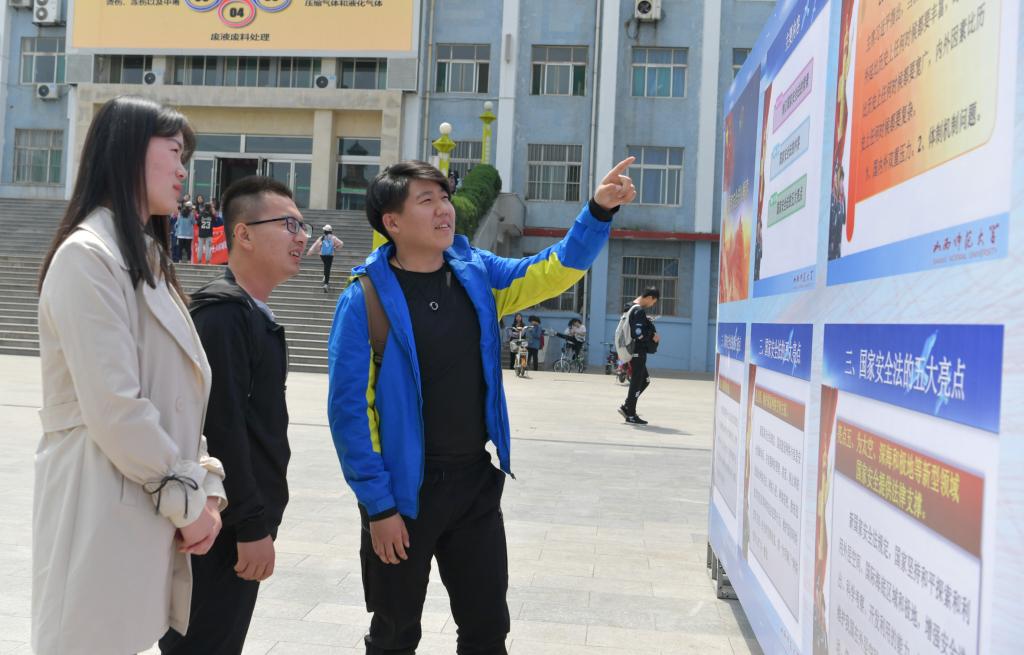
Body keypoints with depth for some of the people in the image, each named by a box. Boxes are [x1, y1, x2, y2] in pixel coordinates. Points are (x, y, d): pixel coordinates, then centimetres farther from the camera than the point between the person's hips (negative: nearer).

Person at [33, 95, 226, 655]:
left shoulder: (148, 260, 16)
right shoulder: (86, 255, -13)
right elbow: (115, 407, -19)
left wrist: (207, 486, 3)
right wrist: (188, 499, -11)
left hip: (150, 507, 8)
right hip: (102, 507, -8)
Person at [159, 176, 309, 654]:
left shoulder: (255, 313, 13)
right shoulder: (222, 312, -17)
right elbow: (222, 426, -23)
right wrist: (253, 525, -21)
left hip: (246, 516, 9)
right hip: (226, 525, -9)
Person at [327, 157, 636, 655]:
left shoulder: (477, 274, 1)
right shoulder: (365, 299, -14)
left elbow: (556, 269, 4)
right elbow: (349, 410, -14)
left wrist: (599, 211, -13)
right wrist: (378, 505, -15)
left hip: (477, 483, 4)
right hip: (404, 491, -4)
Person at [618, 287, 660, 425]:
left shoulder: (632, 308, 14)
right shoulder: (639, 311, -18)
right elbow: (639, 333, -24)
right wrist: (653, 337, -10)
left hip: (633, 350, 10)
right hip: (638, 351, -10)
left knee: (645, 380, 17)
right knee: (636, 382, -2)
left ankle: (626, 407, 17)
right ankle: (630, 415, 4)